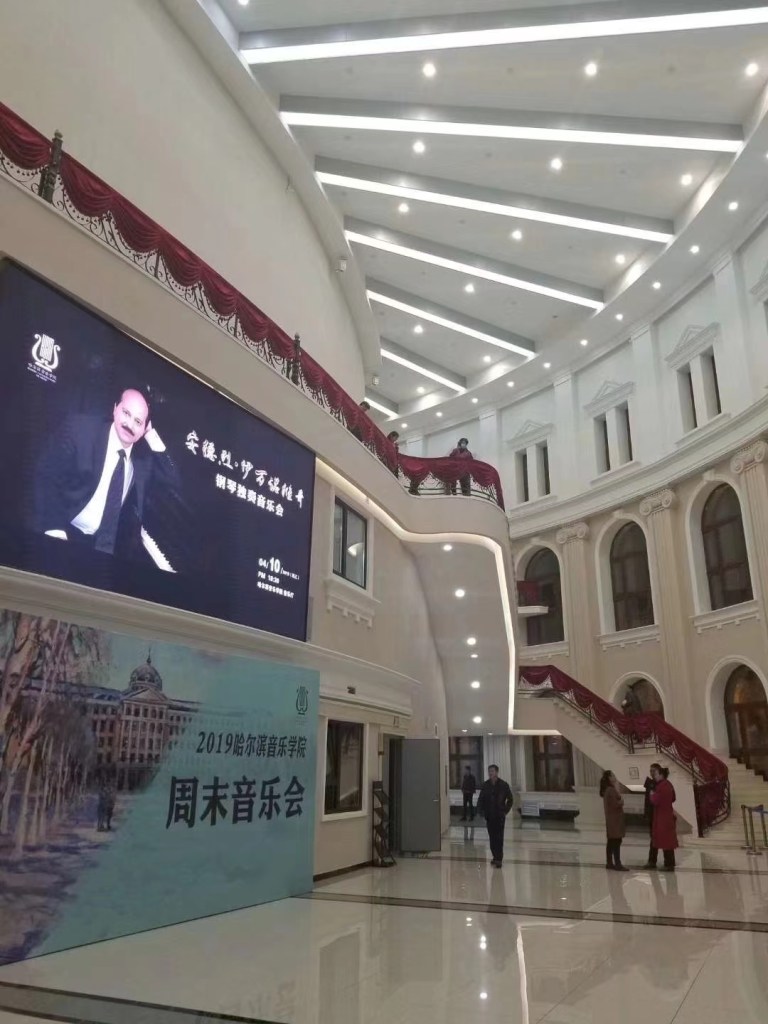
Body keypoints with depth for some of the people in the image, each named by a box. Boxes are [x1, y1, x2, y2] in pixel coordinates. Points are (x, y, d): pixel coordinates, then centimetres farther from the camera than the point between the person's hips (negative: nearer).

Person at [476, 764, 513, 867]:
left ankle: (499, 859, -2)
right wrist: (480, 811, -3)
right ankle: (495, 856, 20)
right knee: (492, 837, 8)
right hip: (489, 815, 3)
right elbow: (480, 799, 8)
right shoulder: (485, 785, 2)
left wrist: (506, 811, -1)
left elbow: (510, 799, 5)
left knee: (499, 838, -5)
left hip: (499, 815, -3)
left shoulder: (504, 785, -5)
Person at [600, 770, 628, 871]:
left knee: (611, 842, 12)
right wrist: (621, 801, -3)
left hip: (612, 819, 10)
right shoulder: (611, 790, -16)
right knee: (616, 841, -10)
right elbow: (615, 804, -22)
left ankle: (609, 863, 15)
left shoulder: (608, 790, 17)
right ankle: (617, 864, -11)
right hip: (615, 819, -10)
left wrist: (617, 790, 9)